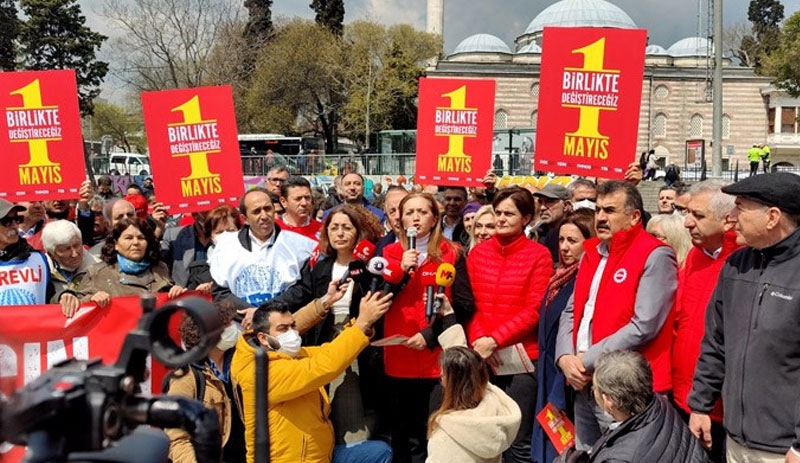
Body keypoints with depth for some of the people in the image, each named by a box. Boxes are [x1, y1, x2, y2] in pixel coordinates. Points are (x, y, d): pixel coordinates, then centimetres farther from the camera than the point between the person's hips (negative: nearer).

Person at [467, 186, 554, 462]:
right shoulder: (478, 253, 9)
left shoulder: (539, 255, -4)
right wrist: (477, 340, -9)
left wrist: (494, 340, -16)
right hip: (482, 358, 4)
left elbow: (534, 310, -8)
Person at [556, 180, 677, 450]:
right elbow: (571, 312, 15)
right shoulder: (591, 253, 13)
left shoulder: (655, 256, -12)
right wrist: (565, 357, -3)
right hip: (584, 386, 7)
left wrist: (587, 361, -16)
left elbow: (643, 327, -20)